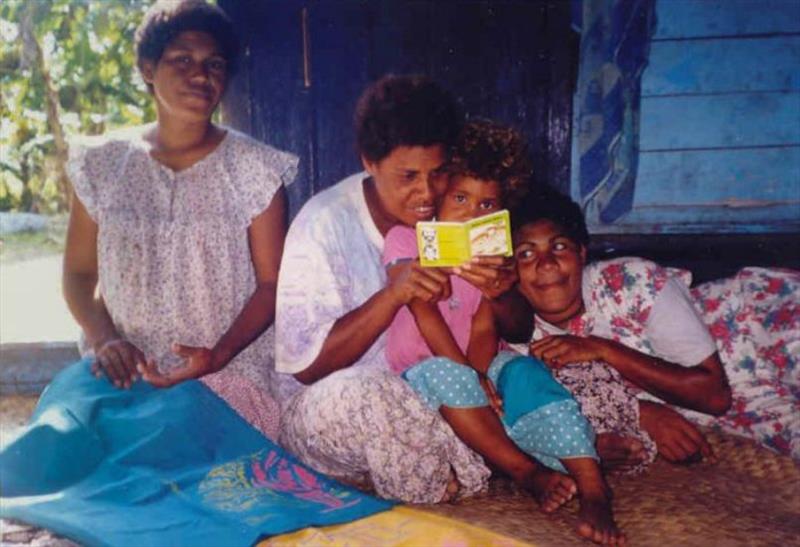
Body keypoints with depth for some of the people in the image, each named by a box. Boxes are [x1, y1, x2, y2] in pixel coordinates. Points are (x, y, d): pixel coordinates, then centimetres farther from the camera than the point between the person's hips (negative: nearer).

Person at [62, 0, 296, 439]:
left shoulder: (255, 168, -1)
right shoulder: (102, 164, 6)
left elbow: (271, 283, -2)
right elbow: (79, 273, 10)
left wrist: (217, 356, -16)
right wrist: (104, 338, -10)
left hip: (230, 373, -2)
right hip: (126, 374, 2)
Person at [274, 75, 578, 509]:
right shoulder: (326, 222, -16)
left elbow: (520, 331, -2)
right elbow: (307, 364, -21)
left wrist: (501, 293, -25)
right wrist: (393, 294, -33)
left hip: (426, 395, 3)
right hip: (325, 404, -3)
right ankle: (525, 471, -19)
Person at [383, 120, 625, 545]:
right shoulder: (405, 239, -6)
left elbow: (484, 328, -4)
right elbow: (425, 314, -16)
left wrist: (476, 371, -24)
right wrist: (466, 373, -22)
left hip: (475, 366, 3)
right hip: (424, 369, -3)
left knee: (525, 372, -26)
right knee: (446, 376, -36)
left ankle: (592, 487, -34)